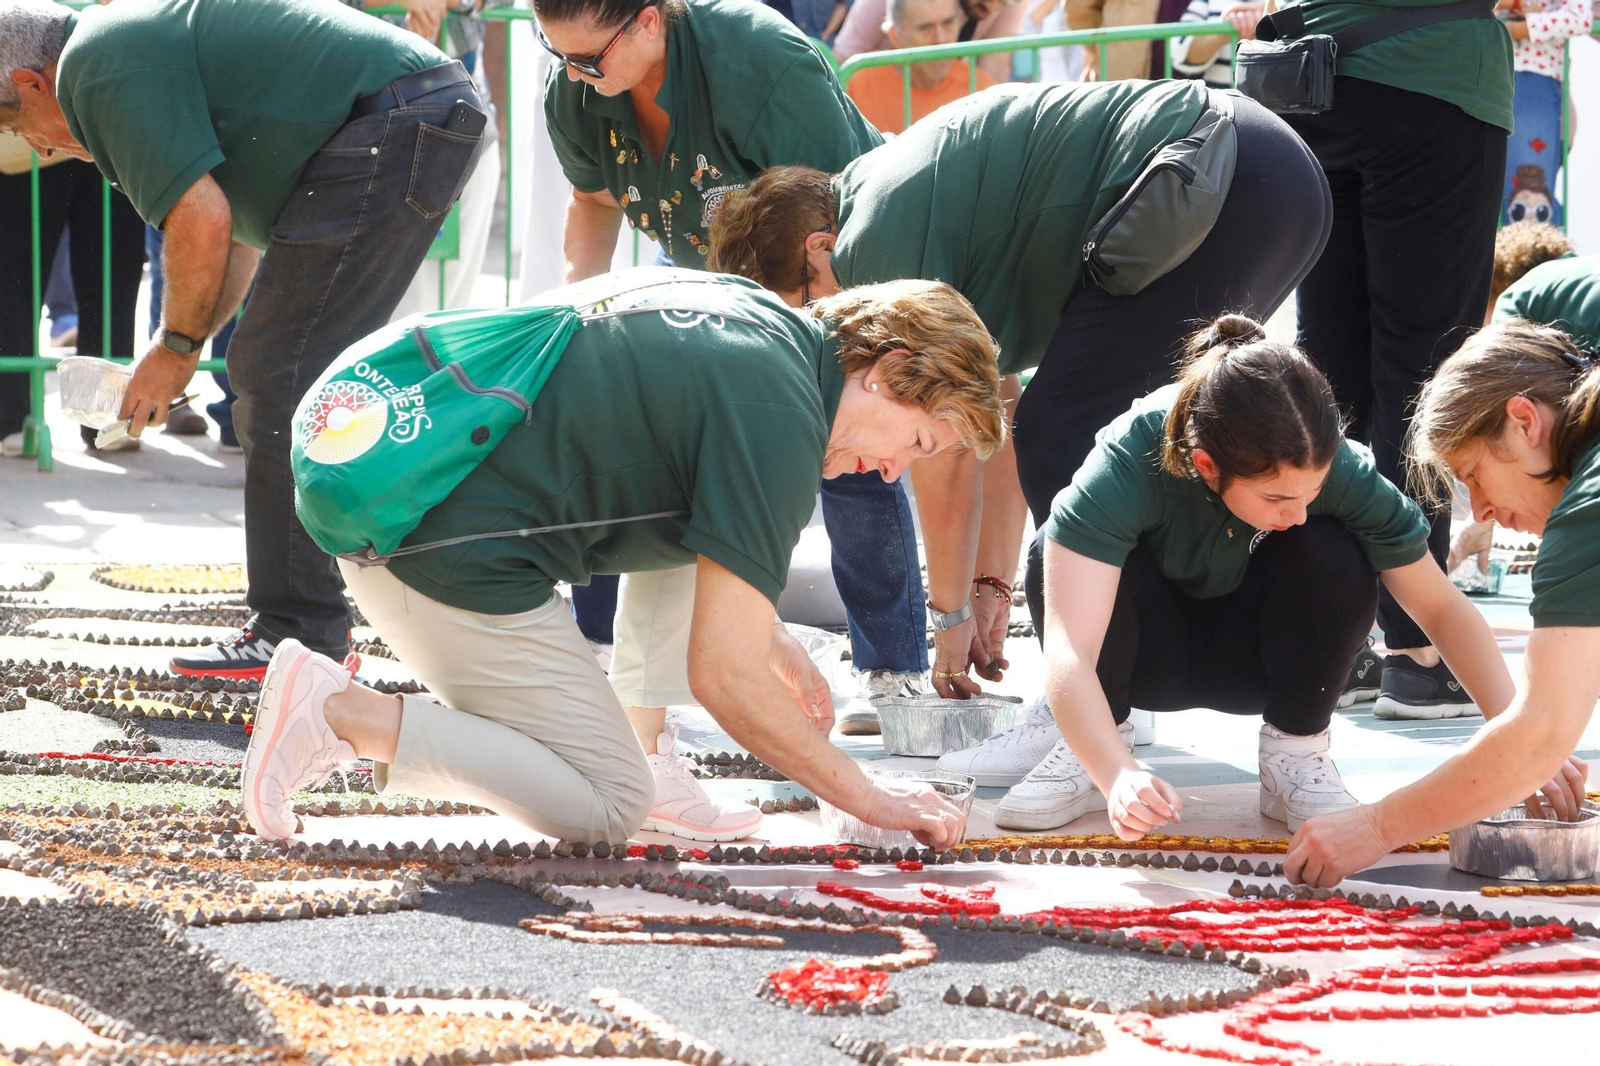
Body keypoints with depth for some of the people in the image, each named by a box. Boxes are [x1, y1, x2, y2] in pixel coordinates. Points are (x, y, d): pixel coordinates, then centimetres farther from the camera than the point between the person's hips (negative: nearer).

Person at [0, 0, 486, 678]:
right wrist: (185, 345, 25)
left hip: (387, 131, -11)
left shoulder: (101, 66, -7)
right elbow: (241, 235, 30)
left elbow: (201, 221, -15)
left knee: (281, 381, -9)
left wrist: (177, 347, 0)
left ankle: (300, 640, -7)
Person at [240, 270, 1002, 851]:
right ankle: (341, 713, -7)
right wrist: (868, 800, -5)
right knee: (607, 811, -1)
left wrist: (771, 640, 32)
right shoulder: (779, 422, -14)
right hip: (457, 556, -10)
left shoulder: (750, 309, 15)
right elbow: (725, 677, -15)